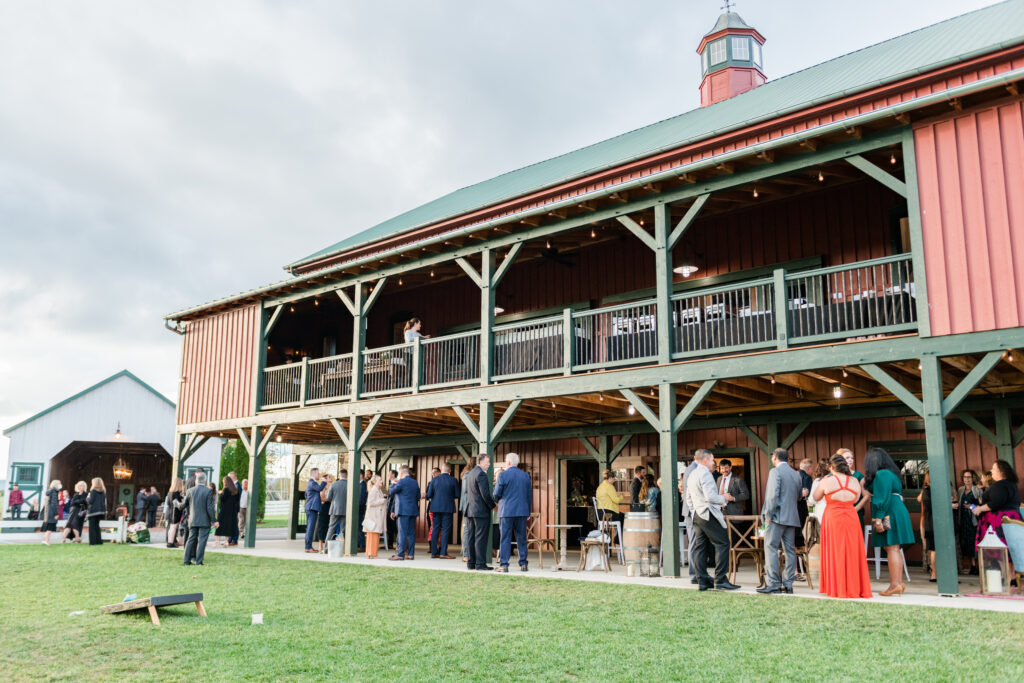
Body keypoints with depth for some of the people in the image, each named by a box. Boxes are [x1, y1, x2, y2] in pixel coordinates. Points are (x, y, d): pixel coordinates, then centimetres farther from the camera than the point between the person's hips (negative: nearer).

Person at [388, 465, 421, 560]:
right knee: (411, 533, 8)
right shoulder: (415, 482, 11)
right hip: (413, 511, 7)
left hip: (403, 511, -7)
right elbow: (418, 497, 16)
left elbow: (392, 492, -2)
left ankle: (400, 554, -7)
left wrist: (394, 484, 13)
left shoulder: (401, 482, -11)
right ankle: (410, 554, 9)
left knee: (402, 533, -6)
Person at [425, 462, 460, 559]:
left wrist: (425, 496, 22)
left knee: (435, 529, 9)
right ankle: (443, 553, -4)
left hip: (435, 507, 2)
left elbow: (429, 494, 0)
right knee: (445, 530, 0)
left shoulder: (434, 480, 0)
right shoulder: (453, 480, -5)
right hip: (448, 507, -2)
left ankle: (434, 552, 11)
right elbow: (457, 495, -2)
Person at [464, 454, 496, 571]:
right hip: (481, 511, -9)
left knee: (471, 538, 10)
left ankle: (471, 563, 14)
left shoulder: (471, 472, 14)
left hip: (470, 510, 9)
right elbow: (485, 494, -18)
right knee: (481, 538, -5)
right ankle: (480, 564, -3)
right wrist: (493, 506, -6)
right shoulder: (481, 474, -15)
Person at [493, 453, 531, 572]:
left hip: (506, 511, -4)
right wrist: (528, 512, 18)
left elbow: (497, 494, -6)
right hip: (522, 511, 4)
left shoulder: (503, 475, -7)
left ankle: (504, 565, 0)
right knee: (521, 539, 9)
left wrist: (496, 500, 18)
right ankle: (523, 564, 12)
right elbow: (529, 495, 11)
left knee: (505, 539, 0)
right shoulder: (525, 476, 8)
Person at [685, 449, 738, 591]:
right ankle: (720, 580, -7)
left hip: (697, 515, 10)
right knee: (722, 544, -5)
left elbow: (688, 499, 22)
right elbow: (710, 497, -20)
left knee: (699, 547, 8)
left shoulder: (691, 475, 18)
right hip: (709, 515, -10)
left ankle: (702, 581, 9)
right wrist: (723, 498, -4)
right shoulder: (705, 474, -12)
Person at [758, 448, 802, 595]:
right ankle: (788, 584, 9)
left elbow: (773, 495, -16)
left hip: (777, 517, -8)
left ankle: (773, 583, -9)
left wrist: (768, 514, -11)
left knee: (771, 548, -5)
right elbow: (798, 496, 20)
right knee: (790, 550, 8)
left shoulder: (775, 471, -8)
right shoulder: (796, 474, 15)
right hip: (792, 517, 8)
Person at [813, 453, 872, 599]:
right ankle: (854, 587, 14)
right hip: (852, 519, 3)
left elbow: (816, 497, 5)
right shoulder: (854, 481, 0)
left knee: (835, 553, 5)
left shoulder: (828, 481, -9)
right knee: (852, 553, 10)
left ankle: (837, 588, 8)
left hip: (833, 519, -3)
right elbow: (856, 499, 14)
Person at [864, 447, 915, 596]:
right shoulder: (891, 473, 18)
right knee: (894, 549, 11)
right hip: (898, 511, 10)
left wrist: (878, 519, -21)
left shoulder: (881, 474, -12)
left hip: (889, 515, -10)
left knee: (891, 548, -9)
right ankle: (898, 583, 12)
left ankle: (895, 584, -8)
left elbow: (883, 498, -19)